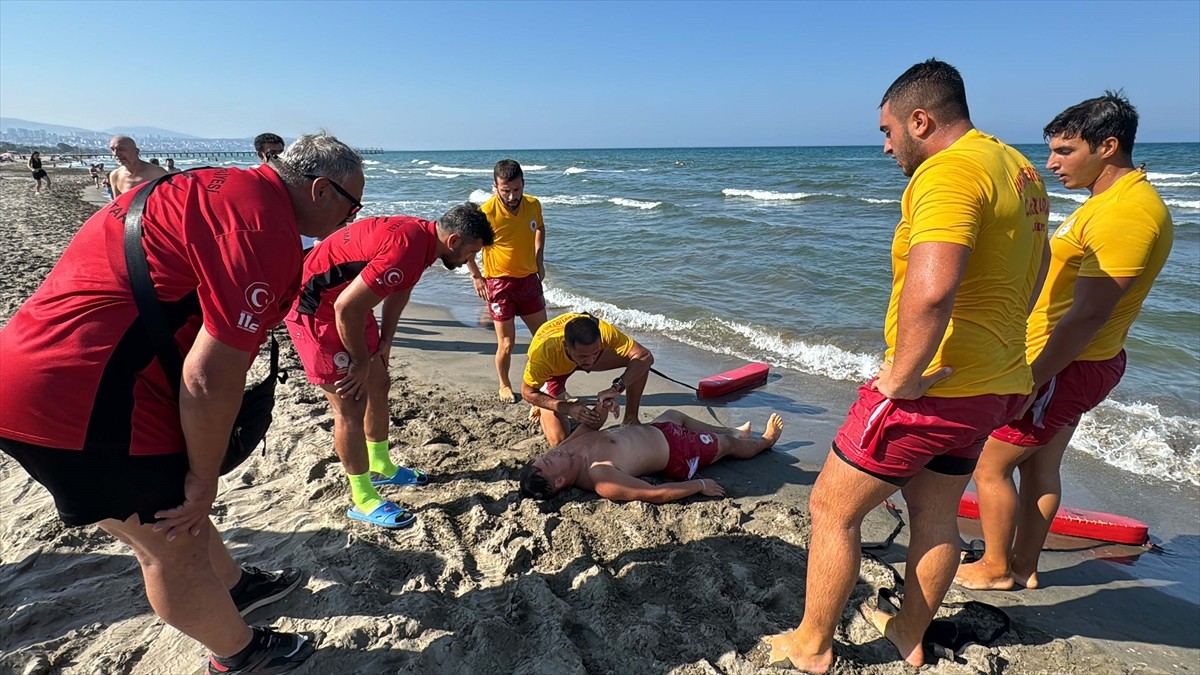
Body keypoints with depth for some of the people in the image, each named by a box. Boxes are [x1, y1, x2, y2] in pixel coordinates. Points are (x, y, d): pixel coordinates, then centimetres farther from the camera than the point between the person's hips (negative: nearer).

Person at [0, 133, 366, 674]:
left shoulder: (225, 188, 9)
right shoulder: (264, 230, -22)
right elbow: (210, 379, -24)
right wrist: (204, 477, -7)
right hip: (79, 395, -10)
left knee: (170, 508, 27)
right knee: (174, 543, 10)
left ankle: (235, 585, 50)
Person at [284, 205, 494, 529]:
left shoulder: (421, 234, -1)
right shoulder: (406, 250, -32)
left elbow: (399, 291, 15)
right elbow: (347, 309, -30)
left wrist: (385, 341, 13)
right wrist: (361, 362, -16)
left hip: (347, 304, 10)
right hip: (315, 310, -10)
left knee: (377, 385, 17)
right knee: (351, 406, -6)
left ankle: (381, 467, 35)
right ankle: (363, 499, 9)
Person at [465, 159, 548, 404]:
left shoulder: (533, 205, -5)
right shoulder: (486, 212, -19)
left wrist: (539, 260, 11)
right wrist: (476, 277, -9)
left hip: (529, 280, 5)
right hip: (500, 283, -4)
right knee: (506, 343, 1)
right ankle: (504, 386, 26)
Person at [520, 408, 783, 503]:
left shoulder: (564, 450, -19)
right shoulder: (602, 482, -41)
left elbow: (590, 424, 1)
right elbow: (656, 494, -36)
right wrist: (700, 485, -26)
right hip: (675, 452, -7)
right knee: (729, 444, 18)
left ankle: (733, 431, 61)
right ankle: (767, 440, 54)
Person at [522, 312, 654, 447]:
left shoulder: (603, 331, -40)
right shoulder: (544, 351, -43)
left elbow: (645, 356, -36)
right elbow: (528, 392, -28)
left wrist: (618, 387, -51)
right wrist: (568, 408, -40)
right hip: (552, 369, -2)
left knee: (638, 361, -20)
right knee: (559, 440, -13)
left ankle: (630, 419, -2)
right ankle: (542, 411, 19)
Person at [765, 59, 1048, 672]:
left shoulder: (950, 170, -20)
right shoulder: (1019, 169, 13)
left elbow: (931, 289, -37)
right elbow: (1022, 283, 24)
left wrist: (904, 374, -25)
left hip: (931, 387, -10)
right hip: (993, 383, 10)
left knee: (831, 508, 5)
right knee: (936, 514, 23)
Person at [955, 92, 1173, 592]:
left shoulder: (1126, 213, -22)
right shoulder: (1112, 199, 12)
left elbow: (1087, 315, -26)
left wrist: (1028, 381, -24)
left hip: (1065, 368, -10)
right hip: (1066, 363, 10)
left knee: (990, 465, 2)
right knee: (1040, 466, 18)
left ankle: (995, 567, 20)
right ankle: (1023, 567, 33)